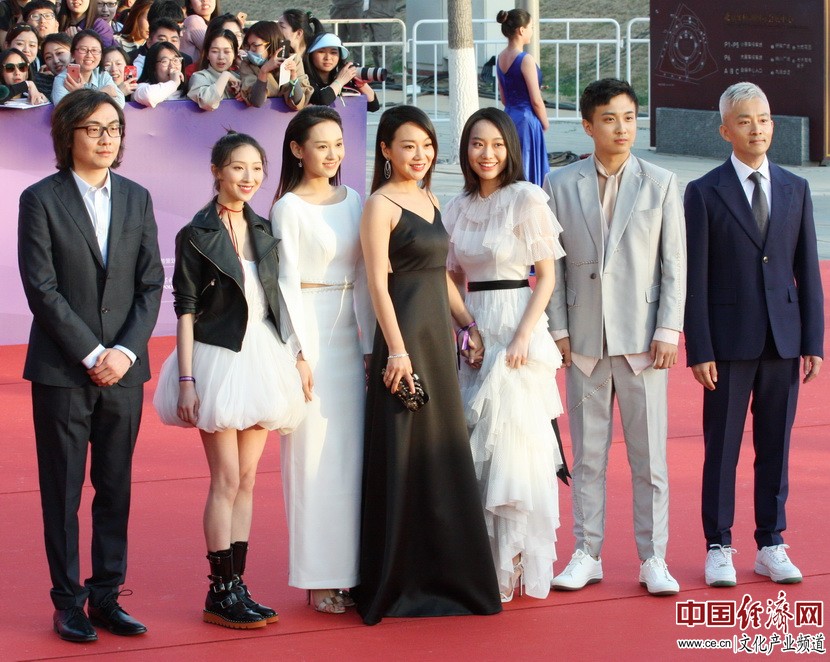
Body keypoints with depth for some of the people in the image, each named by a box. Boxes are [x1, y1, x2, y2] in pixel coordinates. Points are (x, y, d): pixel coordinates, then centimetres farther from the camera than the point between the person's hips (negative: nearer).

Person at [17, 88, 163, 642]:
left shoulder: (136, 199, 10)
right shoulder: (41, 200, -3)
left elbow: (151, 284, 7)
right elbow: (42, 288, -8)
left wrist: (127, 350, -7)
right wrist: (91, 354, -12)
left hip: (123, 369, 4)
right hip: (62, 370, -4)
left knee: (116, 488, 6)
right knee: (63, 491, 2)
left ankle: (106, 596, 14)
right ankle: (68, 602, 9)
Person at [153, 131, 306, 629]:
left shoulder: (264, 231, 11)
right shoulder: (196, 235, -6)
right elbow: (185, 310, -7)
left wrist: (293, 358, 10)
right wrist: (186, 380, -12)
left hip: (262, 358, 6)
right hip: (219, 358, -6)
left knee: (247, 480, 7)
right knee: (227, 480, -5)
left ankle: (236, 586, 12)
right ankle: (221, 593, 1)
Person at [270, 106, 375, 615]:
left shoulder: (353, 202, 11)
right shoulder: (290, 208, -5)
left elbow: (363, 277, 11)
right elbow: (288, 283, -8)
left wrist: (369, 344, 5)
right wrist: (299, 353, -12)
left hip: (349, 333, 6)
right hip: (310, 329, -5)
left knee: (352, 452, 6)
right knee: (315, 452, -3)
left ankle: (350, 572, 12)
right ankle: (319, 579, 3)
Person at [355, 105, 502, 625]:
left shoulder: (431, 201, 15)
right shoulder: (381, 205, -7)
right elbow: (378, 282, -13)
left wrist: (468, 324, 10)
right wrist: (397, 350, -19)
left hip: (439, 337, 8)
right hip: (404, 336, -8)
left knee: (446, 455, 10)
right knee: (404, 458, -3)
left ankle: (444, 574, 19)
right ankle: (399, 584, 5)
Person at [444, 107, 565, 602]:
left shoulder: (527, 198, -6)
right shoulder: (458, 208, 11)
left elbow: (547, 275, -8)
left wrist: (523, 336, -16)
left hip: (517, 326, -6)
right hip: (473, 331, 6)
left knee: (514, 442, -7)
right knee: (475, 445, 6)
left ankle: (516, 562, 0)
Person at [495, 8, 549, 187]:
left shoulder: (500, 58, 7)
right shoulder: (526, 60, -16)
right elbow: (536, 101, -14)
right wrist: (545, 124, 1)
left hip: (508, 117, 8)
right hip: (526, 119, -8)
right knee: (529, 173, -2)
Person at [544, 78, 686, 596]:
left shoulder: (661, 184, 4)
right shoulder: (561, 185, 5)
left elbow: (675, 264, 2)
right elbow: (553, 264, 6)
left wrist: (668, 331, -5)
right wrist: (558, 329, -1)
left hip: (643, 338, -1)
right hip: (584, 340, 1)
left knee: (649, 456, 2)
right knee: (588, 455, 7)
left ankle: (654, 559, 9)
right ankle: (587, 556, 15)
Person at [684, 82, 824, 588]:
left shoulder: (795, 190, 8)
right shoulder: (704, 193, -2)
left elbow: (808, 272, 8)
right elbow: (695, 279, -4)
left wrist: (814, 342, 2)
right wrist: (699, 351, -9)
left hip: (784, 340, 3)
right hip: (730, 342, -3)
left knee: (776, 447, 8)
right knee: (722, 448, 3)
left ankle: (772, 546, 17)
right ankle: (719, 548, 12)